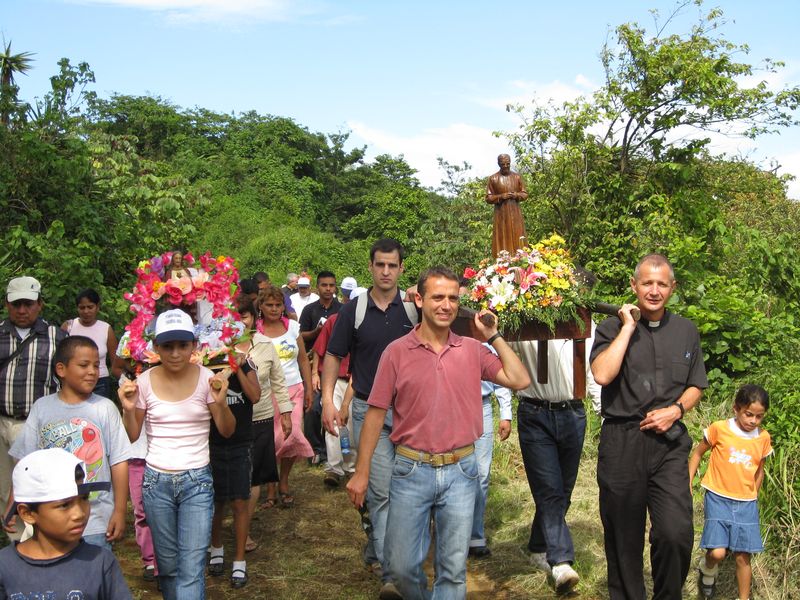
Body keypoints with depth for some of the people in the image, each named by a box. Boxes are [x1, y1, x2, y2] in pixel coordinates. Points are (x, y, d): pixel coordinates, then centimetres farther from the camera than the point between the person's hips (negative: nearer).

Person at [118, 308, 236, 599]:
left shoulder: (205, 378, -7)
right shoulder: (145, 381, -5)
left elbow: (227, 431, -1)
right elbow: (132, 436, 4)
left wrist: (221, 403, -19)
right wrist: (128, 409, -15)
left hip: (197, 481, -2)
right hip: (156, 480, 2)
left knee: (192, 569, -7)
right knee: (168, 565, 15)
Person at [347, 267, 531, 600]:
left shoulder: (472, 350, 3)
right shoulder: (397, 352, -3)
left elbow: (519, 380, -2)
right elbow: (376, 412, -1)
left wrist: (493, 336, -2)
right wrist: (361, 472, -2)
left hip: (460, 471, 1)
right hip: (412, 470, -1)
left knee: (453, 569, 9)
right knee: (401, 565, 7)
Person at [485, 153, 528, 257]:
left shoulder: (517, 177, 7)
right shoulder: (493, 178, 0)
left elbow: (525, 194, 10)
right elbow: (488, 198, 0)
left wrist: (516, 195, -11)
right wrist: (501, 196, -15)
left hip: (515, 213, 2)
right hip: (501, 214, -2)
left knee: (517, 240, 1)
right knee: (503, 240, -4)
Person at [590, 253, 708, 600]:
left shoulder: (687, 331, 11)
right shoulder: (612, 328, 1)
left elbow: (696, 386, 18)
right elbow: (602, 374, -17)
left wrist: (675, 410, -2)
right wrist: (628, 327, -12)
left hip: (669, 443, 2)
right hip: (621, 442, -1)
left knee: (676, 533, -12)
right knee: (623, 536, 9)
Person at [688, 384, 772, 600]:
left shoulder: (763, 438, 2)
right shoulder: (719, 429, -9)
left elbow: (759, 471, 17)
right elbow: (698, 453, 3)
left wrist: (753, 496, 15)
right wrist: (688, 483, 1)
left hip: (747, 504, 3)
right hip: (719, 499, -3)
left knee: (743, 556, 6)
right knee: (718, 552, -14)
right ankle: (707, 570, 19)